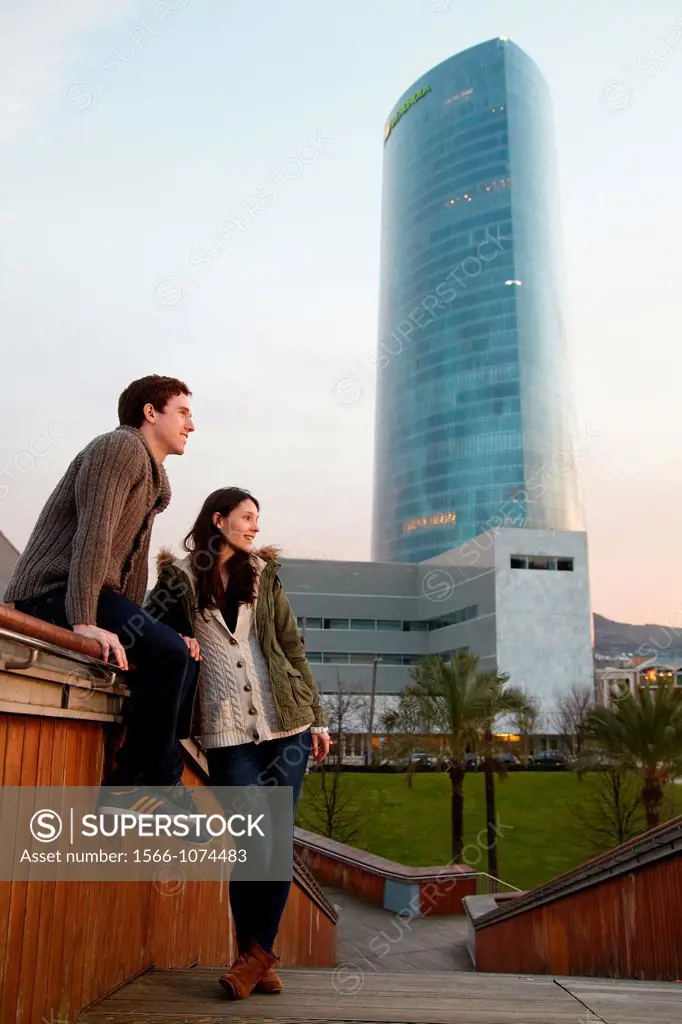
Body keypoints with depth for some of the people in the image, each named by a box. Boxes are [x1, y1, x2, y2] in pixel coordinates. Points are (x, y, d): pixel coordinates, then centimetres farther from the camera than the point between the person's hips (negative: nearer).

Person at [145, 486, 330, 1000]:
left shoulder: (264, 574, 12)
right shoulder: (181, 578, 5)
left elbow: (293, 650, 11)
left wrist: (317, 720, 8)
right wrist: (166, 581, -12)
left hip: (286, 725, 3)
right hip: (228, 732, -2)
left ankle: (258, 952, 19)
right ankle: (258, 958, 15)